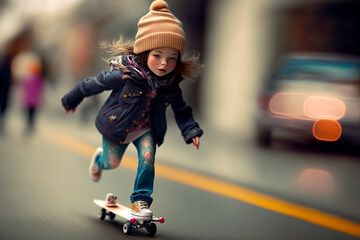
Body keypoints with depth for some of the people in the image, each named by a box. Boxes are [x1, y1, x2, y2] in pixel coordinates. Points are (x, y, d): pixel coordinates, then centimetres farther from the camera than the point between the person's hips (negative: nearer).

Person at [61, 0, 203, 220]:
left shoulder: (171, 83, -18)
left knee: (148, 159, -18)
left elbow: (181, 110, -1)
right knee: (112, 163, 14)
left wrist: (191, 131, -16)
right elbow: (94, 84, -16)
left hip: (146, 129, 2)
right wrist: (71, 100, -3)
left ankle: (141, 200, -1)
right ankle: (100, 158, 51)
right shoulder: (125, 74, -31)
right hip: (118, 127, -2)